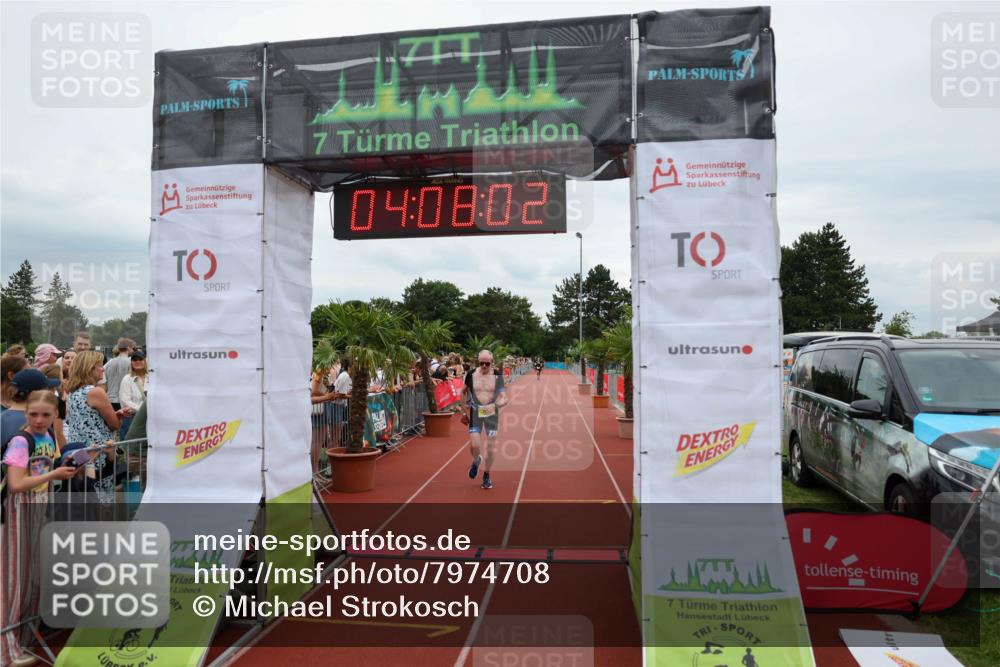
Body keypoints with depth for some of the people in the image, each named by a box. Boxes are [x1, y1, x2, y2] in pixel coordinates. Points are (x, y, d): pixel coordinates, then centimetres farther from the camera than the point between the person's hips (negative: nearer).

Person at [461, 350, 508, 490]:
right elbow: (465, 392, 13)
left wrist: (496, 405, -32)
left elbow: (504, 398, -10)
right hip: (475, 412, 0)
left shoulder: (498, 376, -7)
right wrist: (464, 412, 14)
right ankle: (476, 461, 27)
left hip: (492, 413, 0)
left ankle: (486, 476, 25)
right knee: (474, 445, -9)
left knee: (490, 447, 5)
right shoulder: (471, 375, -3)